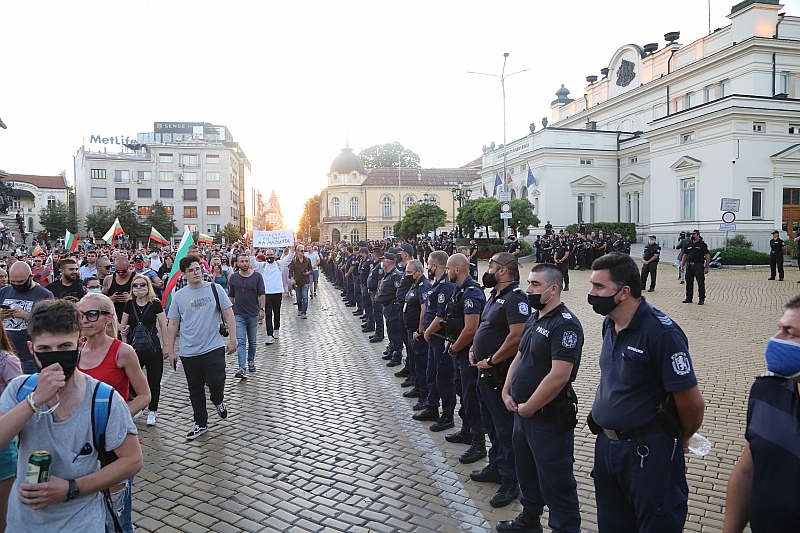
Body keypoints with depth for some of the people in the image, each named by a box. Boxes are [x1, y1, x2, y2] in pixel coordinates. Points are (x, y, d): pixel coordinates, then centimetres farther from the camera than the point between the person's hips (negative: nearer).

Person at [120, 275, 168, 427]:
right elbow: (123, 326, 14)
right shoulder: (129, 304, 3)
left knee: (153, 381, 6)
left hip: (152, 346, -2)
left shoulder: (155, 304, -5)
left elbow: (163, 327, -3)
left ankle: (152, 411, 20)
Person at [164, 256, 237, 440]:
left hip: (213, 348, -2)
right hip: (188, 352, 2)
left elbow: (228, 314, -2)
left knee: (216, 382, -11)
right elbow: (172, 324, 7)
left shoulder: (214, 289, -2)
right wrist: (170, 349, 5)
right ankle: (200, 423, 28)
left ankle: (218, 401, 25)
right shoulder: (179, 296, 3)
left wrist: (232, 339, -7)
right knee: (195, 390, 11)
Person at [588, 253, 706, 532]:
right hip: (606, 444, 8)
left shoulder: (661, 332, -23)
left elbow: (693, 403, -19)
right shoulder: (610, 323, 2)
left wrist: (679, 439, -2)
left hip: (649, 452, -8)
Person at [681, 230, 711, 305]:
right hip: (689, 266, 6)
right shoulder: (689, 245, 14)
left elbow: (707, 256, -5)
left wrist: (706, 267, -11)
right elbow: (685, 255, 19)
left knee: (700, 283, -2)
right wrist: (682, 265, 11)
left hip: (699, 266, -6)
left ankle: (701, 299, 4)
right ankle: (689, 298, 20)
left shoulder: (702, 244, -3)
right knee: (689, 282, 10)